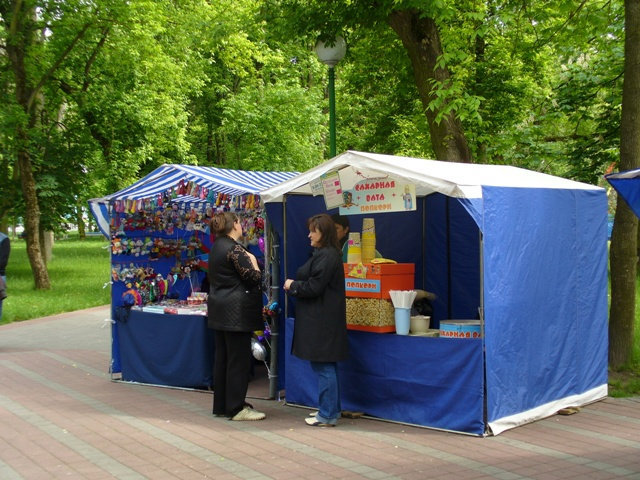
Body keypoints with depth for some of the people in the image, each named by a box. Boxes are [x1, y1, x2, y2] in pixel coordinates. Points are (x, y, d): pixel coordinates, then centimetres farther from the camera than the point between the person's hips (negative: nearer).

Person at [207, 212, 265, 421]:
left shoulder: (217, 247, 12)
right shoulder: (234, 249, -16)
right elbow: (254, 278, -16)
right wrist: (253, 260, 1)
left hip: (220, 313, 10)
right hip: (237, 312, -10)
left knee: (222, 358, 13)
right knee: (239, 360, -3)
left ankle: (221, 405, 21)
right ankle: (236, 408, 1)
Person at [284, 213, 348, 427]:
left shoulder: (327, 256, -17)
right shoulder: (323, 254, 16)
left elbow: (314, 287, -20)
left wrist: (292, 285, -5)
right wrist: (295, 285, 6)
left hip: (322, 321, -11)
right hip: (322, 319, 11)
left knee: (323, 367, -5)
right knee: (327, 367, 16)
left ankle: (327, 415, 2)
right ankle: (331, 410, 25)